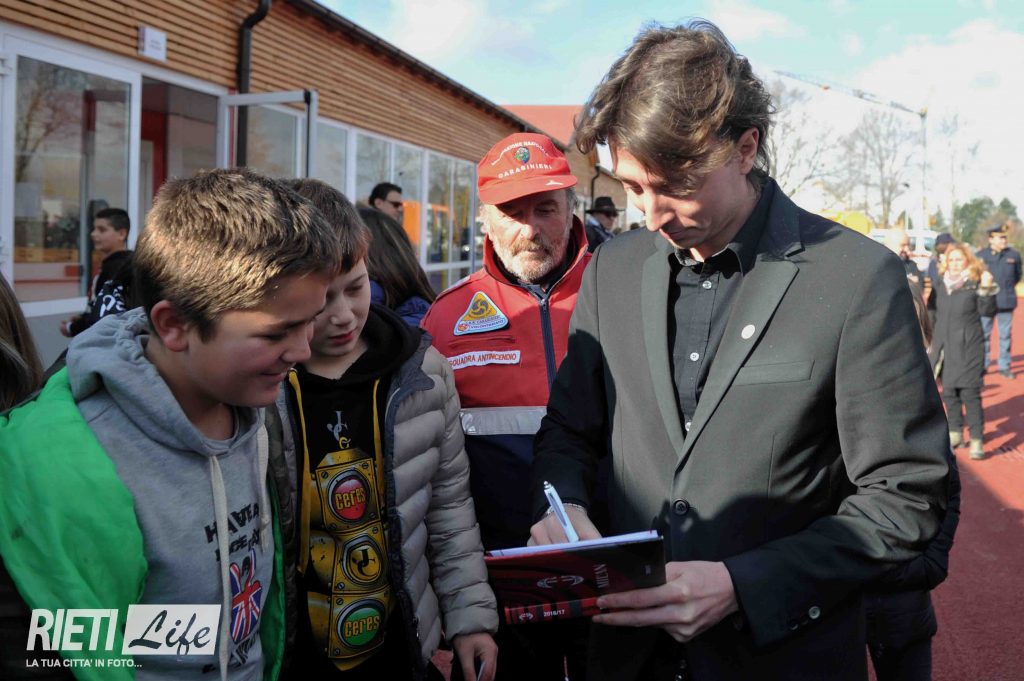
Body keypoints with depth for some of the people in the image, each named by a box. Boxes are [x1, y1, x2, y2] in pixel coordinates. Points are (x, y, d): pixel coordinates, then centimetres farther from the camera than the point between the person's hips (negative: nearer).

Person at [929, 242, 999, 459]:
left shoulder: (975, 284, -7)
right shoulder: (941, 284, 9)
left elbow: (988, 311, -12)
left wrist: (987, 290, -25)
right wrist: (935, 343, 20)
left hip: (968, 348, -6)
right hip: (945, 347, 6)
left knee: (970, 393, -8)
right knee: (948, 392, 11)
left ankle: (977, 439, -3)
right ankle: (955, 433, 25)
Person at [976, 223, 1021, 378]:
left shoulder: (1014, 255, 3)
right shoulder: (980, 255, -1)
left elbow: (1017, 276, 15)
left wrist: (1006, 287, 9)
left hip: (1006, 301, 1)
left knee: (1006, 335, 5)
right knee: (984, 335, 5)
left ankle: (1004, 365, 14)